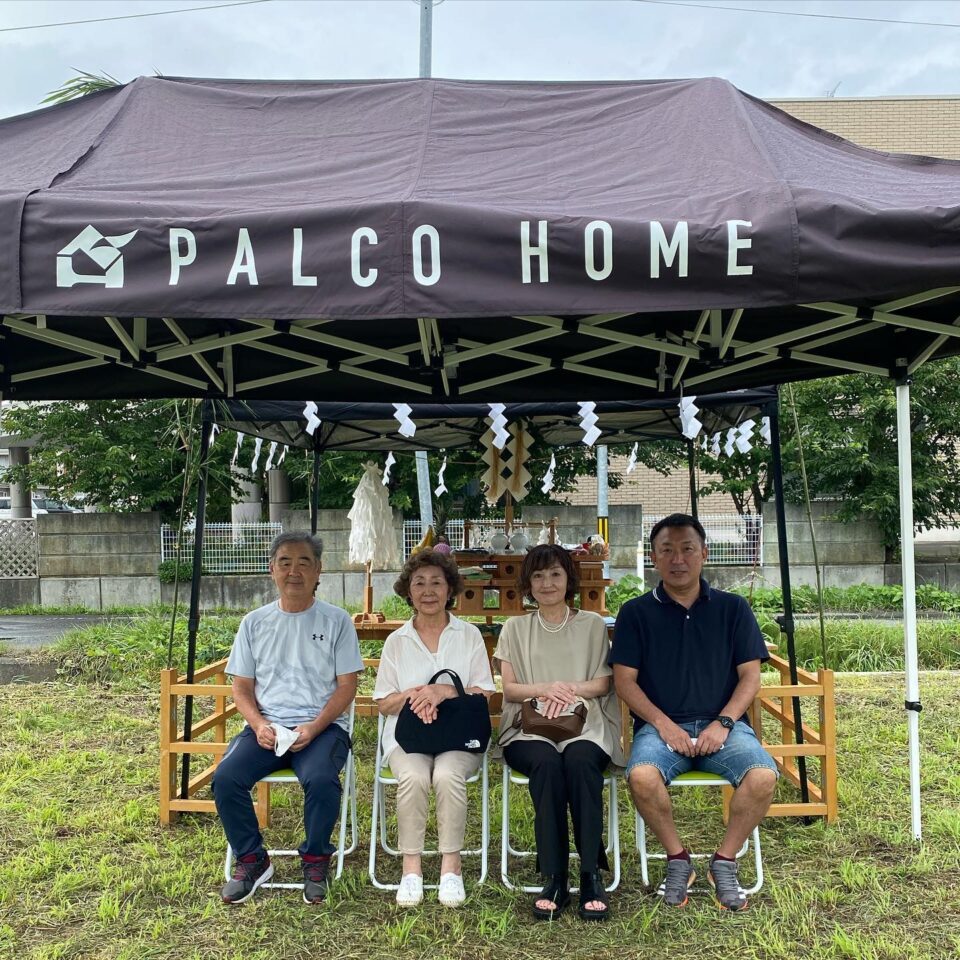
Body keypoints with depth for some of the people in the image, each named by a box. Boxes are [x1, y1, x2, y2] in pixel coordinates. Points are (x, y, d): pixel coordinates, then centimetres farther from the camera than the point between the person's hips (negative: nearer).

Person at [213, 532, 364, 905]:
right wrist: (258, 725, -8)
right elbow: (241, 687, 11)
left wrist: (315, 727, -15)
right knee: (225, 779, -23)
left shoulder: (336, 620, 4)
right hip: (266, 726, 3)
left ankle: (315, 861, -3)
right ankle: (251, 860, 2)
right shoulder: (254, 622, 12)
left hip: (322, 727, -3)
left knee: (321, 780, -32)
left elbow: (347, 686, 0)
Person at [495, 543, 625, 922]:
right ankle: (554, 879, -29)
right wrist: (545, 689, -14)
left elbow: (604, 683, 7)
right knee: (546, 763, -34)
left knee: (580, 761, -35)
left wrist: (571, 689, -14)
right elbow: (509, 689, 7)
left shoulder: (592, 625, 15)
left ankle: (591, 876, -28)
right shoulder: (515, 628, 16)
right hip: (529, 728, 0)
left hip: (586, 725, 0)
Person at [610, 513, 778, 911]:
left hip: (722, 723, 1)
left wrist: (723, 723, -9)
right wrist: (663, 724, -12)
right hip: (661, 725, -1)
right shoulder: (636, 613, 7)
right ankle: (677, 860, -4)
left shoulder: (732, 607, 10)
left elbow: (750, 675, 6)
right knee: (641, 776, -33)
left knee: (763, 775, -29)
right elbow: (624, 680, 2)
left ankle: (724, 862, -2)